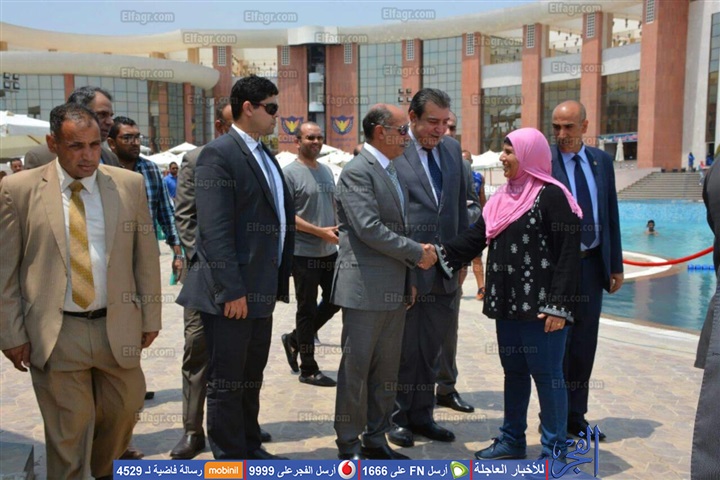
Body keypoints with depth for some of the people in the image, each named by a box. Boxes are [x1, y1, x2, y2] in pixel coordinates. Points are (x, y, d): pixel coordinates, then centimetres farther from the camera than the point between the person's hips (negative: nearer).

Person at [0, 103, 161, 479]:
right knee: (68, 433, 6)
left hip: (118, 327, 3)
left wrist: (150, 317, 5)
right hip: (55, 334, -2)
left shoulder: (130, 185, 1)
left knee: (123, 411, 18)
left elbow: (146, 257, 5)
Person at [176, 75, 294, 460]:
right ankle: (229, 459, 19)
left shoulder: (266, 157, 15)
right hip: (230, 292, -9)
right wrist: (232, 290, -22)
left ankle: (250, 447, 33)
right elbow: (215, 230, -19)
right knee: (226, 382, 5)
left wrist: (279, 281, 13)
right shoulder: (218, 154, -12)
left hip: (261, 290, 9)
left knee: (251, 378, 19)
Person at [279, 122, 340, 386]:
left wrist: (339, 230, 4)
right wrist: (320, 232, -19)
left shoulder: (327, 171, 12)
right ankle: (308, 369, 15)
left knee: (336, 299, 13)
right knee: (307, 310, 2)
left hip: (329, 251, 7)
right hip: (304, 253, -7)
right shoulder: (290, 173, -9)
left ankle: (294, 339, 31)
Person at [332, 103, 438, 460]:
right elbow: (369, 229, -21)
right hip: (365, 288, -8)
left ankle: (376, 440, 27)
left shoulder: (391, 170, 16)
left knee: (386, 370, 14)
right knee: (356, 369, 3)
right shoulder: (357, 171, -12)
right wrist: (418, 252, -13)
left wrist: (410, 270, 11)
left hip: (394, 289, 9)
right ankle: (349, 446, 16)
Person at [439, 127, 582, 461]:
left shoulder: (551, 195, -10)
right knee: (513, 372, 16)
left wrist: (558, 305, -19)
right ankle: (512, 440, 29)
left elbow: (568, 254, -14)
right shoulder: (502, 198, 14)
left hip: (540, 305, -8)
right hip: (508, 303, 8)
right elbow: (475, 237, 9)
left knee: (546, 375, 2)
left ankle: (554, 450, 16)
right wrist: (442, 253, -6)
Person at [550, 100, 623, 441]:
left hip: (592, 263, 5)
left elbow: (611, 214, 10)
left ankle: (575, 416, 26)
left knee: (584, 344, 12)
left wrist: (615, 264, 8)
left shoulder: (602, 161, 7)